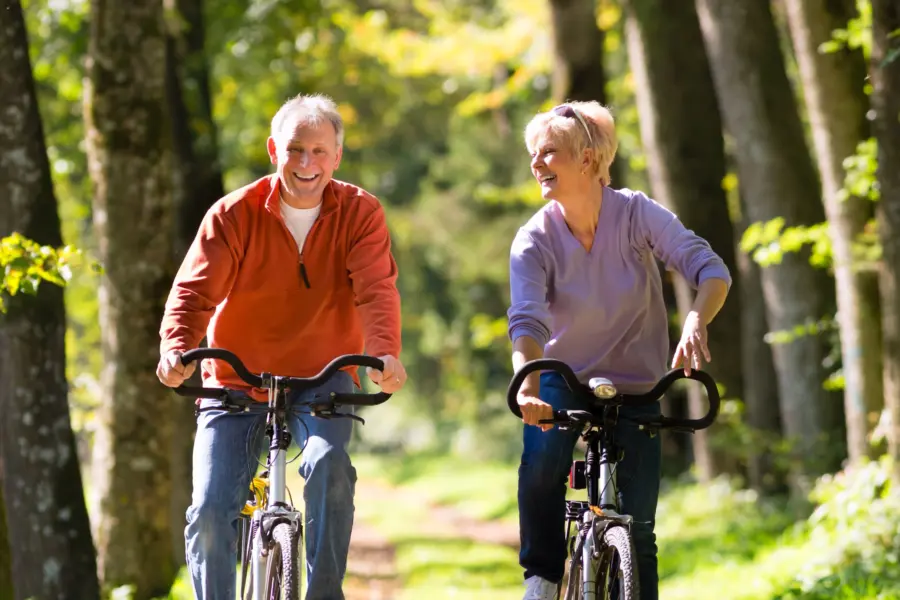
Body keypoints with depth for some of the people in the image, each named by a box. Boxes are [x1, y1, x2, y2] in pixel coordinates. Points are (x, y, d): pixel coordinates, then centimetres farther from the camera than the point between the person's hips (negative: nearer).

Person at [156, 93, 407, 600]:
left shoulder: (360, 212, -7)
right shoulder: (234, 214, -9)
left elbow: (376, 288, -21)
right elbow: (195, 290, -18)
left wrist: (384, 351, -42)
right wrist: (177, 350, -39)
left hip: (323, 377, 0)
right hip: (237, 381, 1)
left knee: (330, 465, -30)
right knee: (211, 510, -11)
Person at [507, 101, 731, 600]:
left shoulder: (637, 213, -14)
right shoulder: (534, 239, -13)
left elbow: (710, 270, -22)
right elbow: (527, 320, -26)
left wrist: (695, 322, -44)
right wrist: (527, 386, -46)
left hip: (634, 386, 0)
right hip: (564, 378, 0)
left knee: (637, 530, -5)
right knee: (541, 460, -31)